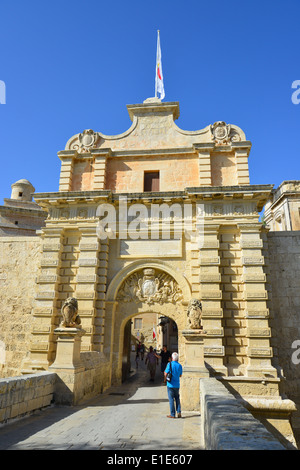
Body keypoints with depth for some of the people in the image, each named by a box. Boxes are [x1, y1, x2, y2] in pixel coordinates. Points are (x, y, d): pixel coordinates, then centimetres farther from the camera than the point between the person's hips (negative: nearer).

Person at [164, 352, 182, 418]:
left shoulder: (169, 364, -12)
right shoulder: (179, 365, -1)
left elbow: (166, 374, -10)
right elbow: (180, 375, 10)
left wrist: (164, 372, 12)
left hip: (170, 385, -4)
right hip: (177, 385, 4)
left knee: (171, 399, 4)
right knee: (177, 398, 17)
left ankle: (172, 414, 7)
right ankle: (179, 412, 7)